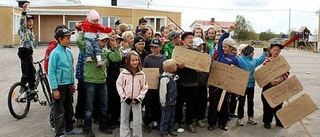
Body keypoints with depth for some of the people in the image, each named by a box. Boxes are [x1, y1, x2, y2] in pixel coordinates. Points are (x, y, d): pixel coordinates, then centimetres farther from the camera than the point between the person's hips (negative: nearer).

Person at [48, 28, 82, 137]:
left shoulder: (69, 52, 6)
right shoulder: (55, 53, -14)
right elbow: (51, 72, -15)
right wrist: (55, 89, -17)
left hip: (68, 85, 7)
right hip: (59, 86, -7)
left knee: (69, 109, 19)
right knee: (59, 111, 3)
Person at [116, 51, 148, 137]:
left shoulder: (141, 74, -3)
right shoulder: (124, 73, -6)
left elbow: (144, 87, -1)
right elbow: (119, 85, -5)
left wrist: (140, 97, -10)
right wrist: (124, 97, -11)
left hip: (136, 100, 0)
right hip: (125, 100, 0)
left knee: (138, 120, 5)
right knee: (124, 119, 10)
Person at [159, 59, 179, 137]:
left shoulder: (172, 76, 6)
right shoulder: (164, 78, -23)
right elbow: (162, 92, -21)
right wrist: (163, 103, -16)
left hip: (172, 101, 9)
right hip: (167, 102, -9)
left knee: (172, 117, 19)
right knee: (165, 117, 5)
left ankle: (170, 129, 33)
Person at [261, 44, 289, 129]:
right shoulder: (267, 61, -5)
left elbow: (287, 73, -3)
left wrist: (279, 79, -20)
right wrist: (270, 81, -23)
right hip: (268, 86, -2)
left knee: (279, 104, 14)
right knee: (267, 105, 6)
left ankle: (279, 121, 30)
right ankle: (267, 122, 20)